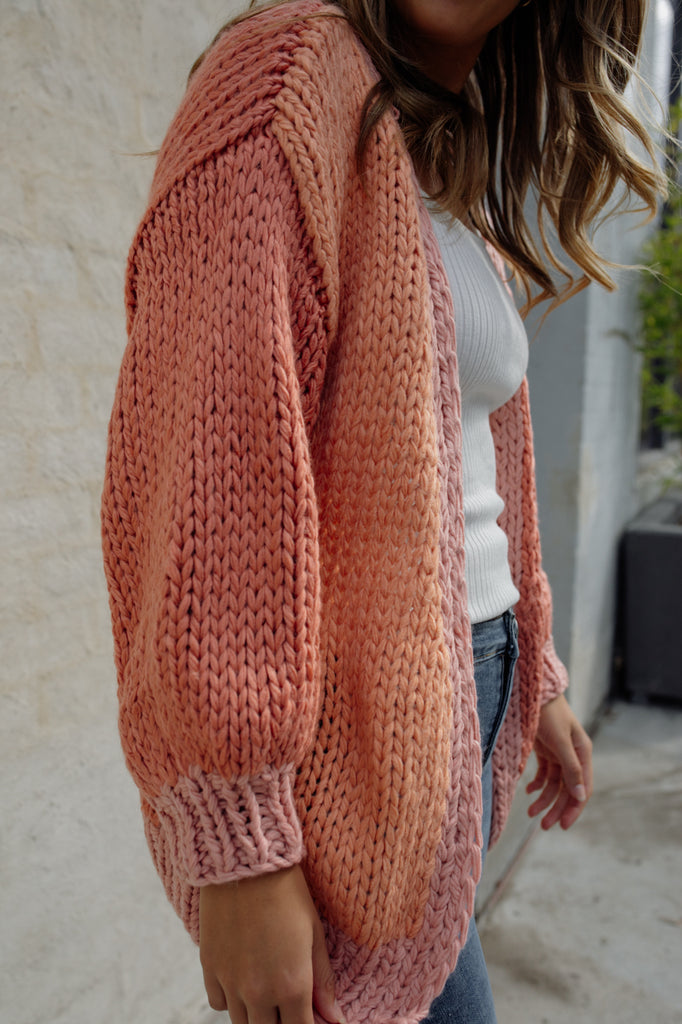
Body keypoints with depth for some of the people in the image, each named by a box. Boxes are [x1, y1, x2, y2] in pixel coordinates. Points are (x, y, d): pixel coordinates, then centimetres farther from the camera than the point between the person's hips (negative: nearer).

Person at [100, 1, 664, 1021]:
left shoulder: (464, 180, 16)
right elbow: (201, 473, -21)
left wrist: (533, 683, 18)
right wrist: (237, 850, -21)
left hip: (467, 695, 8)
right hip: (359, 719, -8)